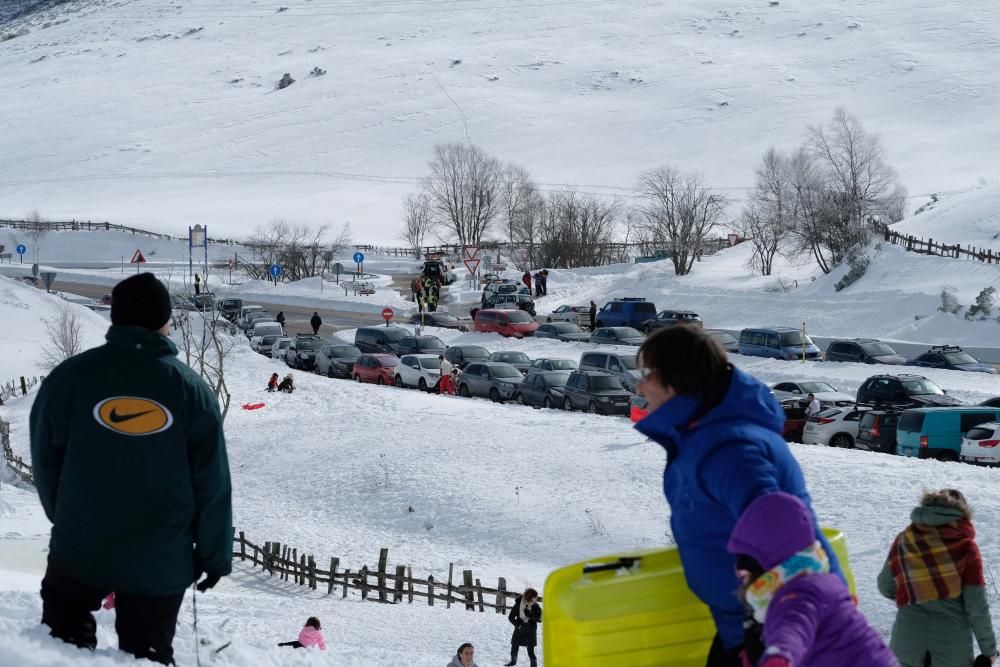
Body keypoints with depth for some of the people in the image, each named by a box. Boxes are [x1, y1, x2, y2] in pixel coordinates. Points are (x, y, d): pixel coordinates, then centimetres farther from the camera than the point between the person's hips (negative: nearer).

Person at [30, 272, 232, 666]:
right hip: (161, 560, 0)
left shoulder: (69, 376, -8)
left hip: (80, 548, 0)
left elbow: (46, 460, 1)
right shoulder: (191, 388, -8)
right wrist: (216, 554, 6)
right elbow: (213, 483, -5)